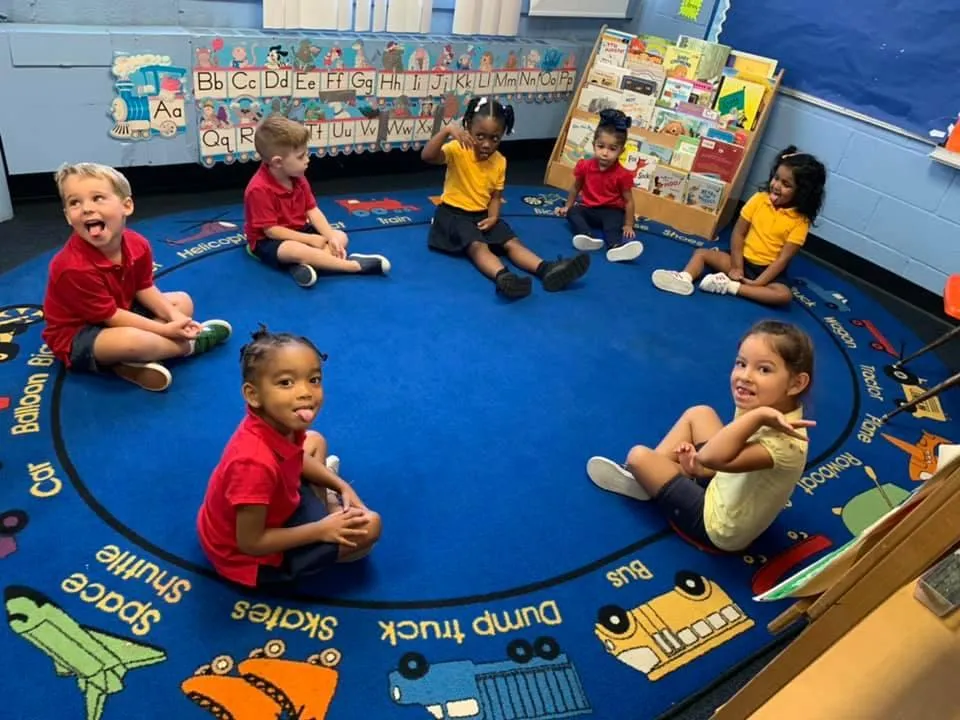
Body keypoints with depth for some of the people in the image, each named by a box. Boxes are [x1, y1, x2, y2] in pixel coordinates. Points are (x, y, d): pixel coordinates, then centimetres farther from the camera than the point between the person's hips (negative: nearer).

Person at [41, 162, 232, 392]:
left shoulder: (137, 244, -12)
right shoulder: (74, 267, -33)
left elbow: (145, 288, 1)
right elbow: (110, 317, -26)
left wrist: (174, 317, -15)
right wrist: (165, 330, -25)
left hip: (121, 313, 9)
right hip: (76, 336, -9)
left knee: (183, 301, 8)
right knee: (131, 340, -39)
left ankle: (133, 361, -15)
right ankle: (190, 344, -7)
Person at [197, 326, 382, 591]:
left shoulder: (279, 424, -17)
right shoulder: (256, 463, -41)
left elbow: (297, 458, 9)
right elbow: (250, 543, -29)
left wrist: (340, 485, 0)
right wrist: (320, 531, -21)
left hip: (270, 508, 8)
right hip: (253, 560, -8)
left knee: (314, 442, 21)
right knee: (369, 525, -15)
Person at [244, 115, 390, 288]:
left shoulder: (298, 178, -1)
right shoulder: (259, 189, -26)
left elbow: (312, 210, -1)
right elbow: (271, 230, -25)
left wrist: (330, 237, -17)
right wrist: (311, 239, -25)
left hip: (298, 231, 9)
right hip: (267, 241, -9)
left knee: (340, 236, -5)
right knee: (296, 250, -40)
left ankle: (302, 265, -35)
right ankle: (355, 265, -36)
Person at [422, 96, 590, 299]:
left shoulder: (500, 161, 2)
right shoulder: (458, 150, -14)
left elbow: (495, 196, 7)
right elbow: (427, 156, -30)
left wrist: (493, 217, -13)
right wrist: (447, 130, -43)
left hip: (482, 215, 6)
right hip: (454, 213, -6)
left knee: (512, 242, -14)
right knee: (478, 246, -31)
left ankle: (546, 270, -30)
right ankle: (502, 277, -55)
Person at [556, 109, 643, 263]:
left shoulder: (622, 175, -12)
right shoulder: (585, 166, -4)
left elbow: (628, 201, -8)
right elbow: (576, 188, 13)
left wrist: (628, 225, -13)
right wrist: (567, 207, 19)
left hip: (612, 211, -3)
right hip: (589, 209, 4)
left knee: (614, 220, -35)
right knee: (572, 212, -24)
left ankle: (615, 247, -64)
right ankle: (589, 238, -50)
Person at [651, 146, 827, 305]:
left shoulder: (800, 221, -13)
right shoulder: (759, 199, -4)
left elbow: (784, 259, -16)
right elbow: (738, 233, -4)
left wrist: (757, 283, -24)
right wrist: (736, 267, -12)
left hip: (766, 270, -3)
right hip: (742, 259, 4)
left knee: (784, 294, -32)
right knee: (702, 253, -9)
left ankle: (730, 286, -35)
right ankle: (685, 278, -38)